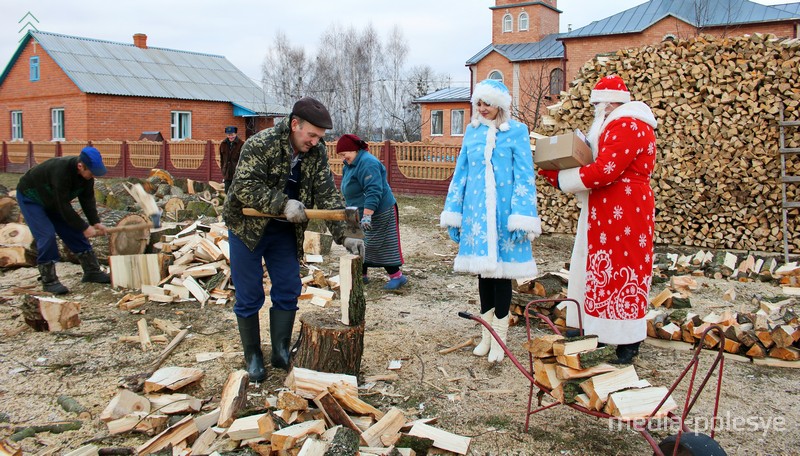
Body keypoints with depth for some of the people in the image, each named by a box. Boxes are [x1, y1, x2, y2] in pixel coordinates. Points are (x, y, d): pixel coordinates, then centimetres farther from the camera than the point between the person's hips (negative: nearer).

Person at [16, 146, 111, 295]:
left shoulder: (86, 174, -17)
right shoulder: (61, 171, -40)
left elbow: (87, 199, -9)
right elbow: (64, 206, -36)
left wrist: (95, 222, -20)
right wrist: (84, 227, -30)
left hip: (52, 201, 8)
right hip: (30, 197, -8)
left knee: (75, 232, 3)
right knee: (46, 235, -20)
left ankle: (92, 271, 12)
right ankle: (49, 281, -11)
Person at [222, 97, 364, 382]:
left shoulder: (317, 152, -7)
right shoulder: (260, 144, -22)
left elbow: (327, 195, -11)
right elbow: (245, 186, -28)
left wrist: (344, 236, -21)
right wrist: (282, 204, -37)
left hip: (285, 230, 5)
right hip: (247, 226, -4)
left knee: (288, 292, 5)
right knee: (249, 296, 2)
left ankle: (281, 353, 19)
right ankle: (253, 357, 17)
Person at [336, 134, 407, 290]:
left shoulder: (367, 163, -23)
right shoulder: (350, 164, 10)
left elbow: (373, 192, -31)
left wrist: (367, 216, -35)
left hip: (380, 212, -10)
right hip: (361, 212, 10)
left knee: (384, 244, -6)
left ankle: (397, 276, 2)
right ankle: (361, 274, 23)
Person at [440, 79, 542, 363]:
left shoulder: (516, 131, -2)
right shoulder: (472, 131, 11)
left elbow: (524, 177, -6)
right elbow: (461, 173, 13)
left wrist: (521, 216, -14)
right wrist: (453, 212, 10)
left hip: (503, 210, -4)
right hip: (476, 209, 4)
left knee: (501, 268, 0)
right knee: (483, 268, 10)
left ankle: (499, 337, 12)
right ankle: (487, 333, 23)